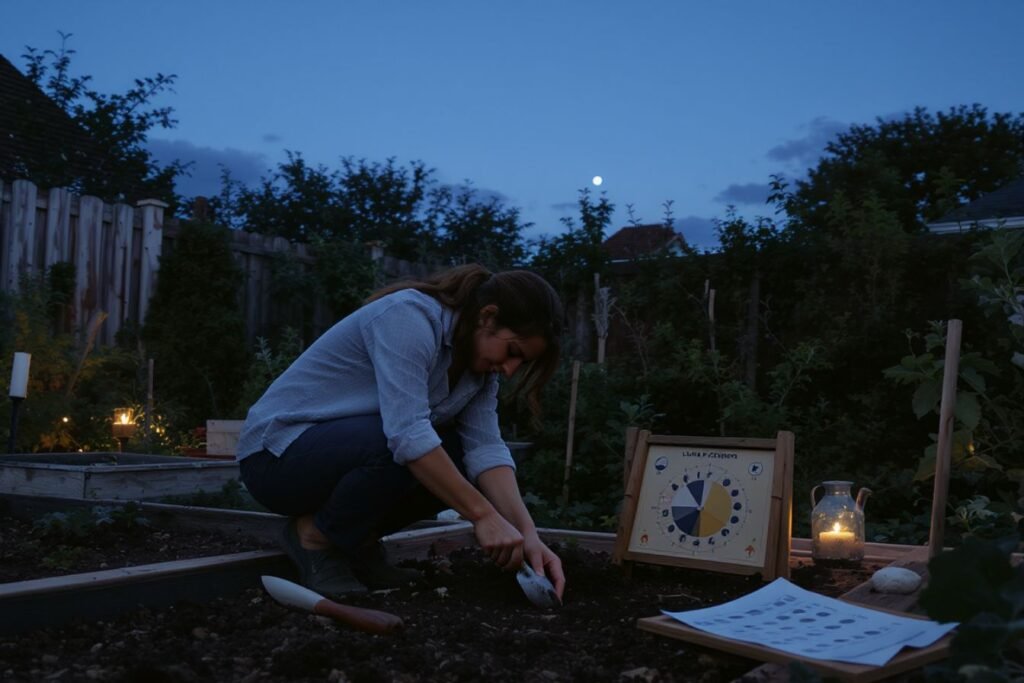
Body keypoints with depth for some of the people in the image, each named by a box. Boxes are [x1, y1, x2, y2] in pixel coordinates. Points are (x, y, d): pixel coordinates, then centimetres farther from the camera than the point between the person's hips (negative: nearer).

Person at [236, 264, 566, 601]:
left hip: (346, 448, 8)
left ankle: (355, 542, 5)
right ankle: (314, 536, -8)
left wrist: (528, 534, -23)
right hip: (278, 450, -8)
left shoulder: (478, 359, 0)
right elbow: (407, 433, -36)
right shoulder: (409, 318, -25)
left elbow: (486, 447, -10)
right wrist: (482, 515, -34)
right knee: (407, 452, -33)